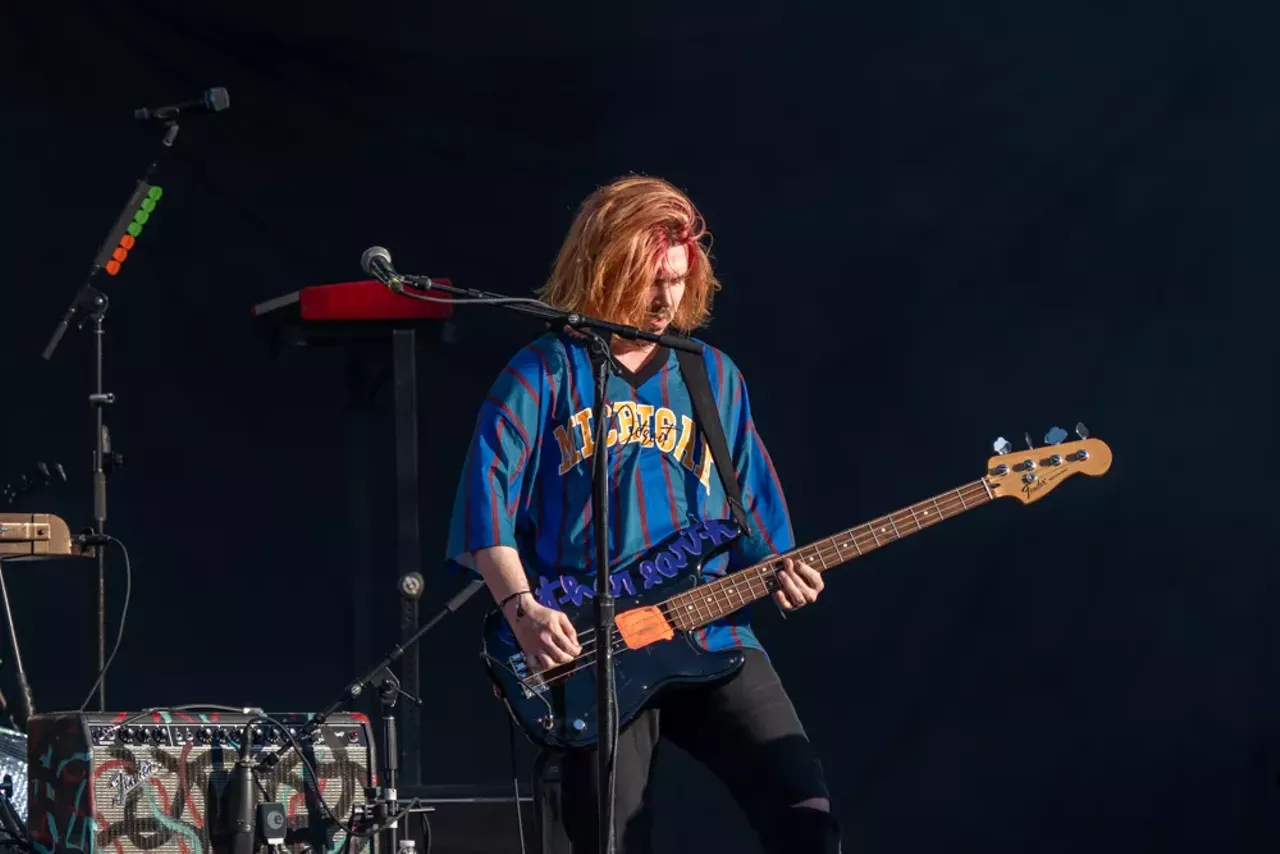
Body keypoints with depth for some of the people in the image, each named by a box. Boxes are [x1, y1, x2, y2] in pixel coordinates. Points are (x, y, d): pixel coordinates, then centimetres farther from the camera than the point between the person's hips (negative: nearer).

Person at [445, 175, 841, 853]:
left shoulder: (714, 376, 16)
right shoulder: (546, 373, 3)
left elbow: (753, 510, 18)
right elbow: (487, 495, -5)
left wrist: (777, 571, -3)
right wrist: (522, 609, -17)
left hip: (711, 635, 3)